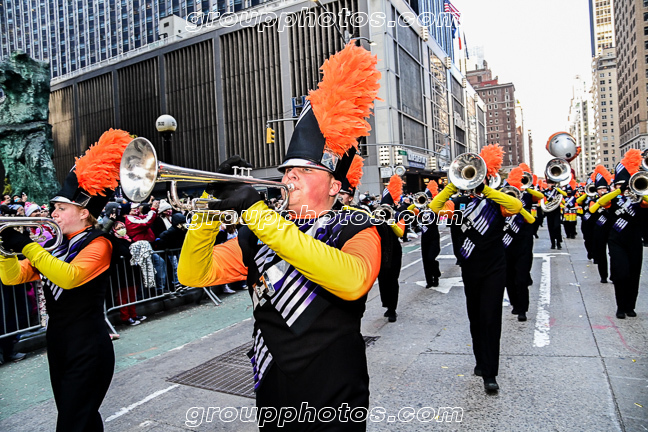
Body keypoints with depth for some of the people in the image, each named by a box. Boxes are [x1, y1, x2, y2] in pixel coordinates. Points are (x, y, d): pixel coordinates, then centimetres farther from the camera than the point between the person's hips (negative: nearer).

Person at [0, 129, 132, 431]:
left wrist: (26, 246, -27)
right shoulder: (56, 247, 10)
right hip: (58, 345, 8)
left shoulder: (98, 245, -13)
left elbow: (69, 277, -29)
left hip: (88, 350, -8)